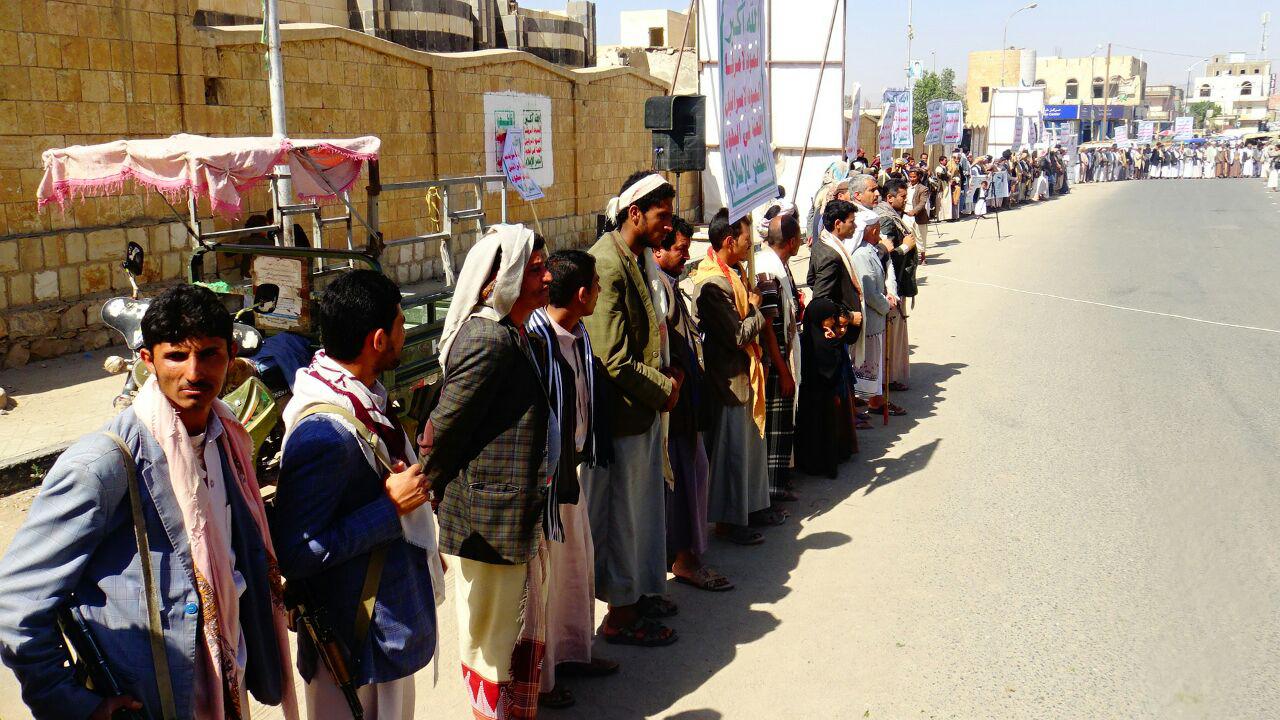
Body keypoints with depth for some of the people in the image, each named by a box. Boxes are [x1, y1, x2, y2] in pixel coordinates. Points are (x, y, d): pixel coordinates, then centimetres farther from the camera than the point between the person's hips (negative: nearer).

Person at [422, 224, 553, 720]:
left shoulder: (513, 335, 11)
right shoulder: (489, 339, -22)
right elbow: (444, 427, -22)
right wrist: (426, 493, -10)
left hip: (522, 518, 10)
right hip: (489, 522, -10)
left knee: (526, 632, 20)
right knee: (491, 641, 6)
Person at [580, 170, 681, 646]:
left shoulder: (640, 258, 9)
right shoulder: (607, 264, -22)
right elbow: (614, 359, -24)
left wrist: (666, 374, 4)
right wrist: (664, 389, -14)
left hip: (645, 409, 10)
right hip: (621, 411, -9)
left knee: (645, 504, 20)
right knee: (620, 513, 4)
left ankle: (639, 591, 37)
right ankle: (620, 614, 19)